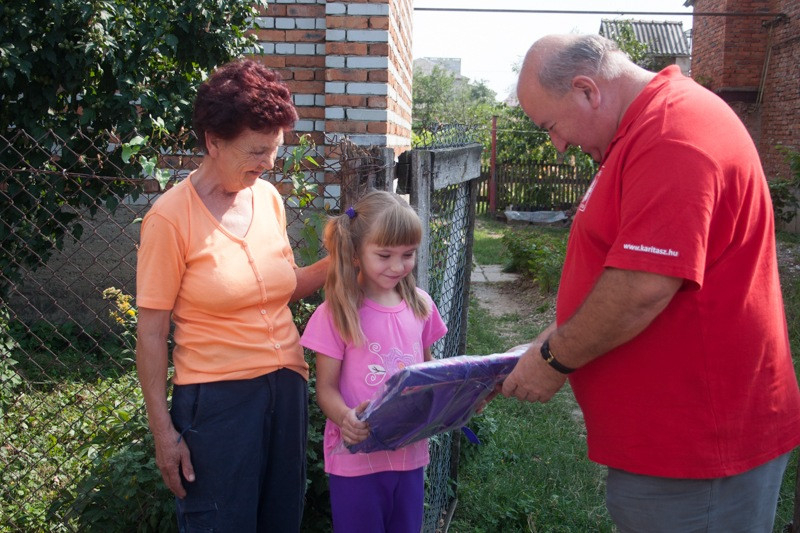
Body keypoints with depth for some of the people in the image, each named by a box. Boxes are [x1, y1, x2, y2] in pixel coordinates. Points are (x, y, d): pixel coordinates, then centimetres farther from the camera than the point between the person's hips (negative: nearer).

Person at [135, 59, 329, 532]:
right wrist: (163, 430, -10)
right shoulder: (172, 218, -13)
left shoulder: (268, 197, 3)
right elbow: (151, 334, -10)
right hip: (217, 399, -5)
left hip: (287, 385, 6)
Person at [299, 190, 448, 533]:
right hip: (357, 455, -4)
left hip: (410, 454, 5)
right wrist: (346, 417, -29)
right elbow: (326, 387, -9)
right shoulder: (337, 314, -12)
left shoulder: (420, 305, 3)